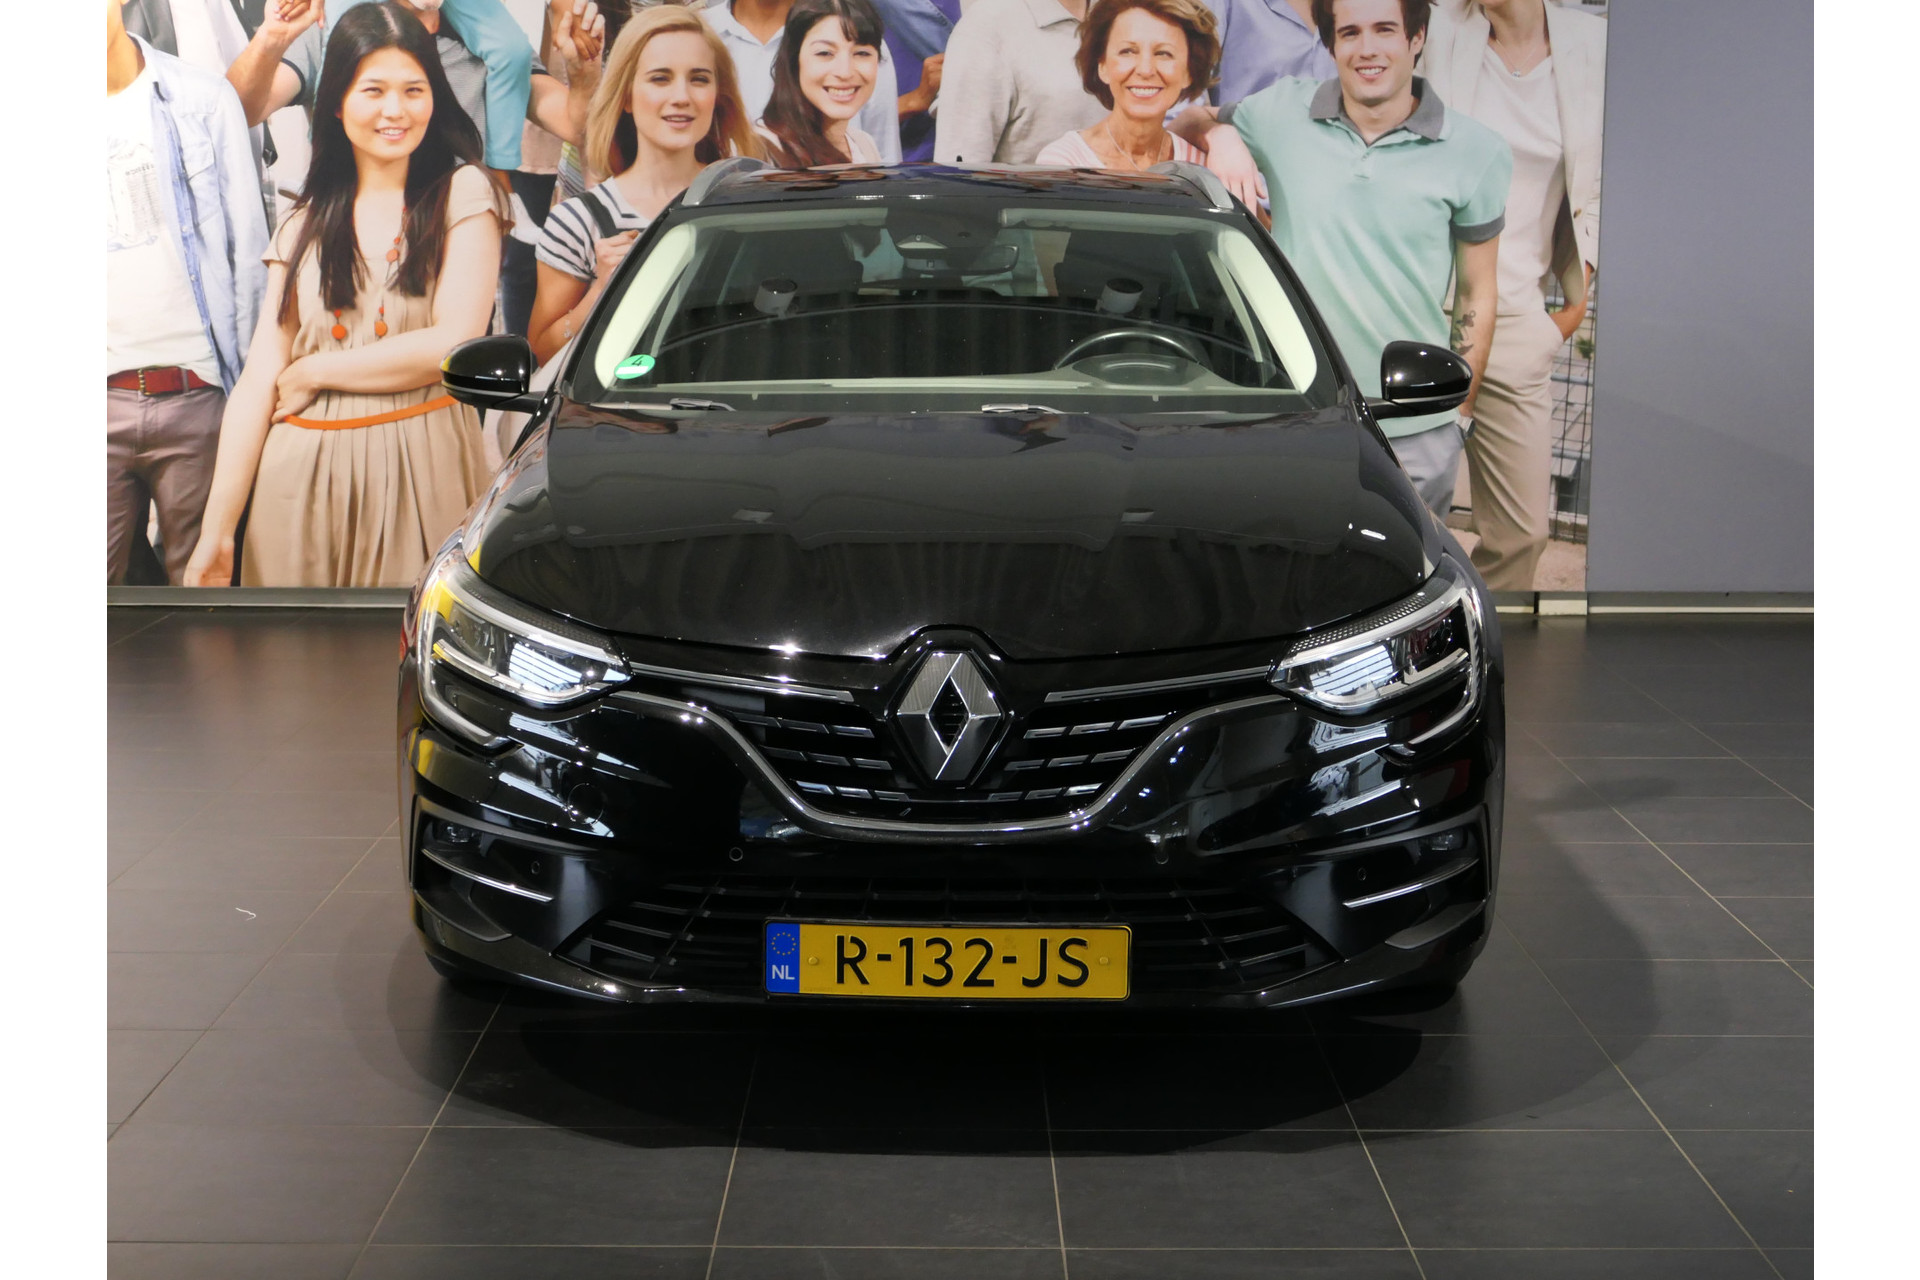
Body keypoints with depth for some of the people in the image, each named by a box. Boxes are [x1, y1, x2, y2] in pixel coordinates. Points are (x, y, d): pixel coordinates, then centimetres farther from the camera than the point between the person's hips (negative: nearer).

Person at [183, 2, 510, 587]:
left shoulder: (462, 194, 1)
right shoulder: (305, 222, 11)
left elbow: (454, 345, -10)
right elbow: (258, 379, 5)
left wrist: (308, 373, -2)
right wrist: (216, 528, -2)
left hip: (421, 472, -3)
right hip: (302, 476, 3)